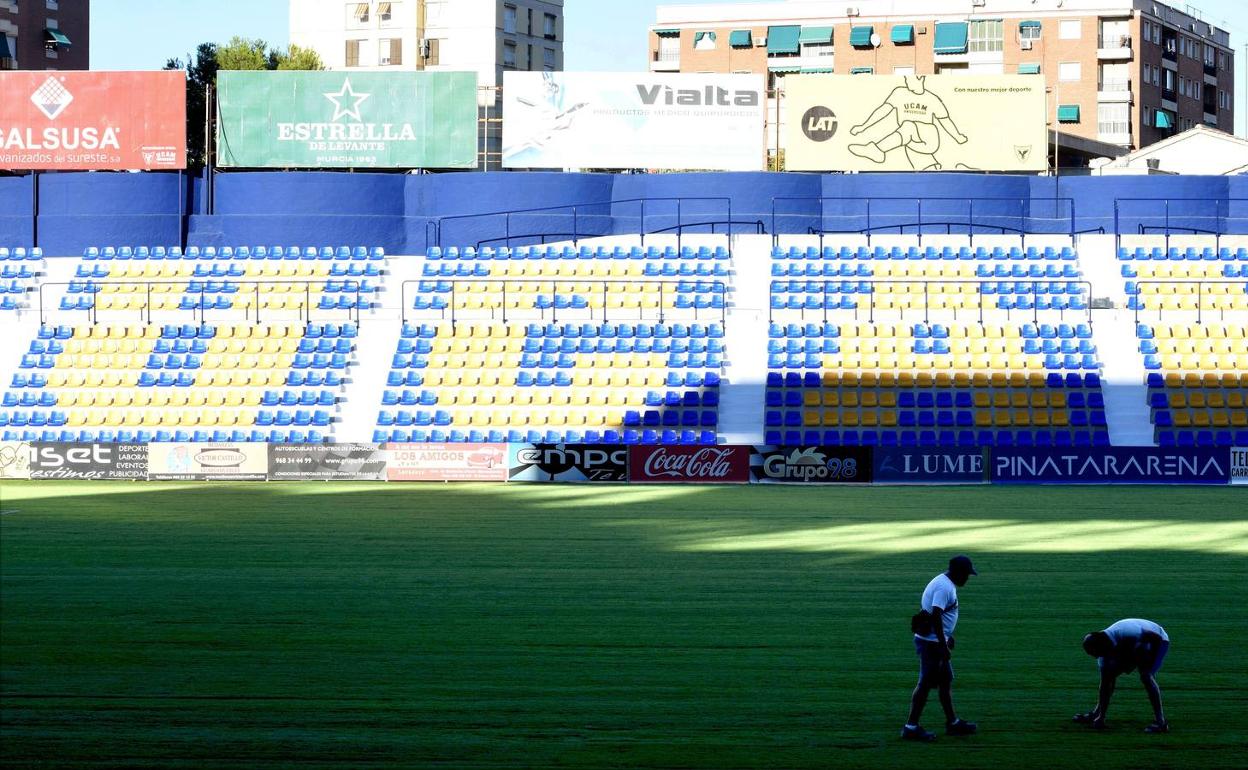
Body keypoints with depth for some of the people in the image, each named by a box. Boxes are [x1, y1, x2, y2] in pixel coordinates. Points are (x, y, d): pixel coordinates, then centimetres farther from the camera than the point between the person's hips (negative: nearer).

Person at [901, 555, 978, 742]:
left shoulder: (946, 583, 13)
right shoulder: (944, 587, -19)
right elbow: (935, 617, -27)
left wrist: (947, 638, 29)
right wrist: (943, 646, -27)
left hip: (934, 641, 11)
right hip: (932, 641, -11)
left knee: (946, 680, 17)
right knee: (926, 683, -5)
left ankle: (952, 723, 25)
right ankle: (911, 727, -2)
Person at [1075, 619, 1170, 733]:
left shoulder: (1127, 634, -41)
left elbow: (1157, 637, -31)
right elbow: (1104, 686, -16)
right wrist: (1100, 716, -20)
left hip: (1157, 642, -6)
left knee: (1146, 676, -26)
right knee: (1110, 676, 1)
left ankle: (1160, 722, -26)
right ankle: (1097, 715, 14)